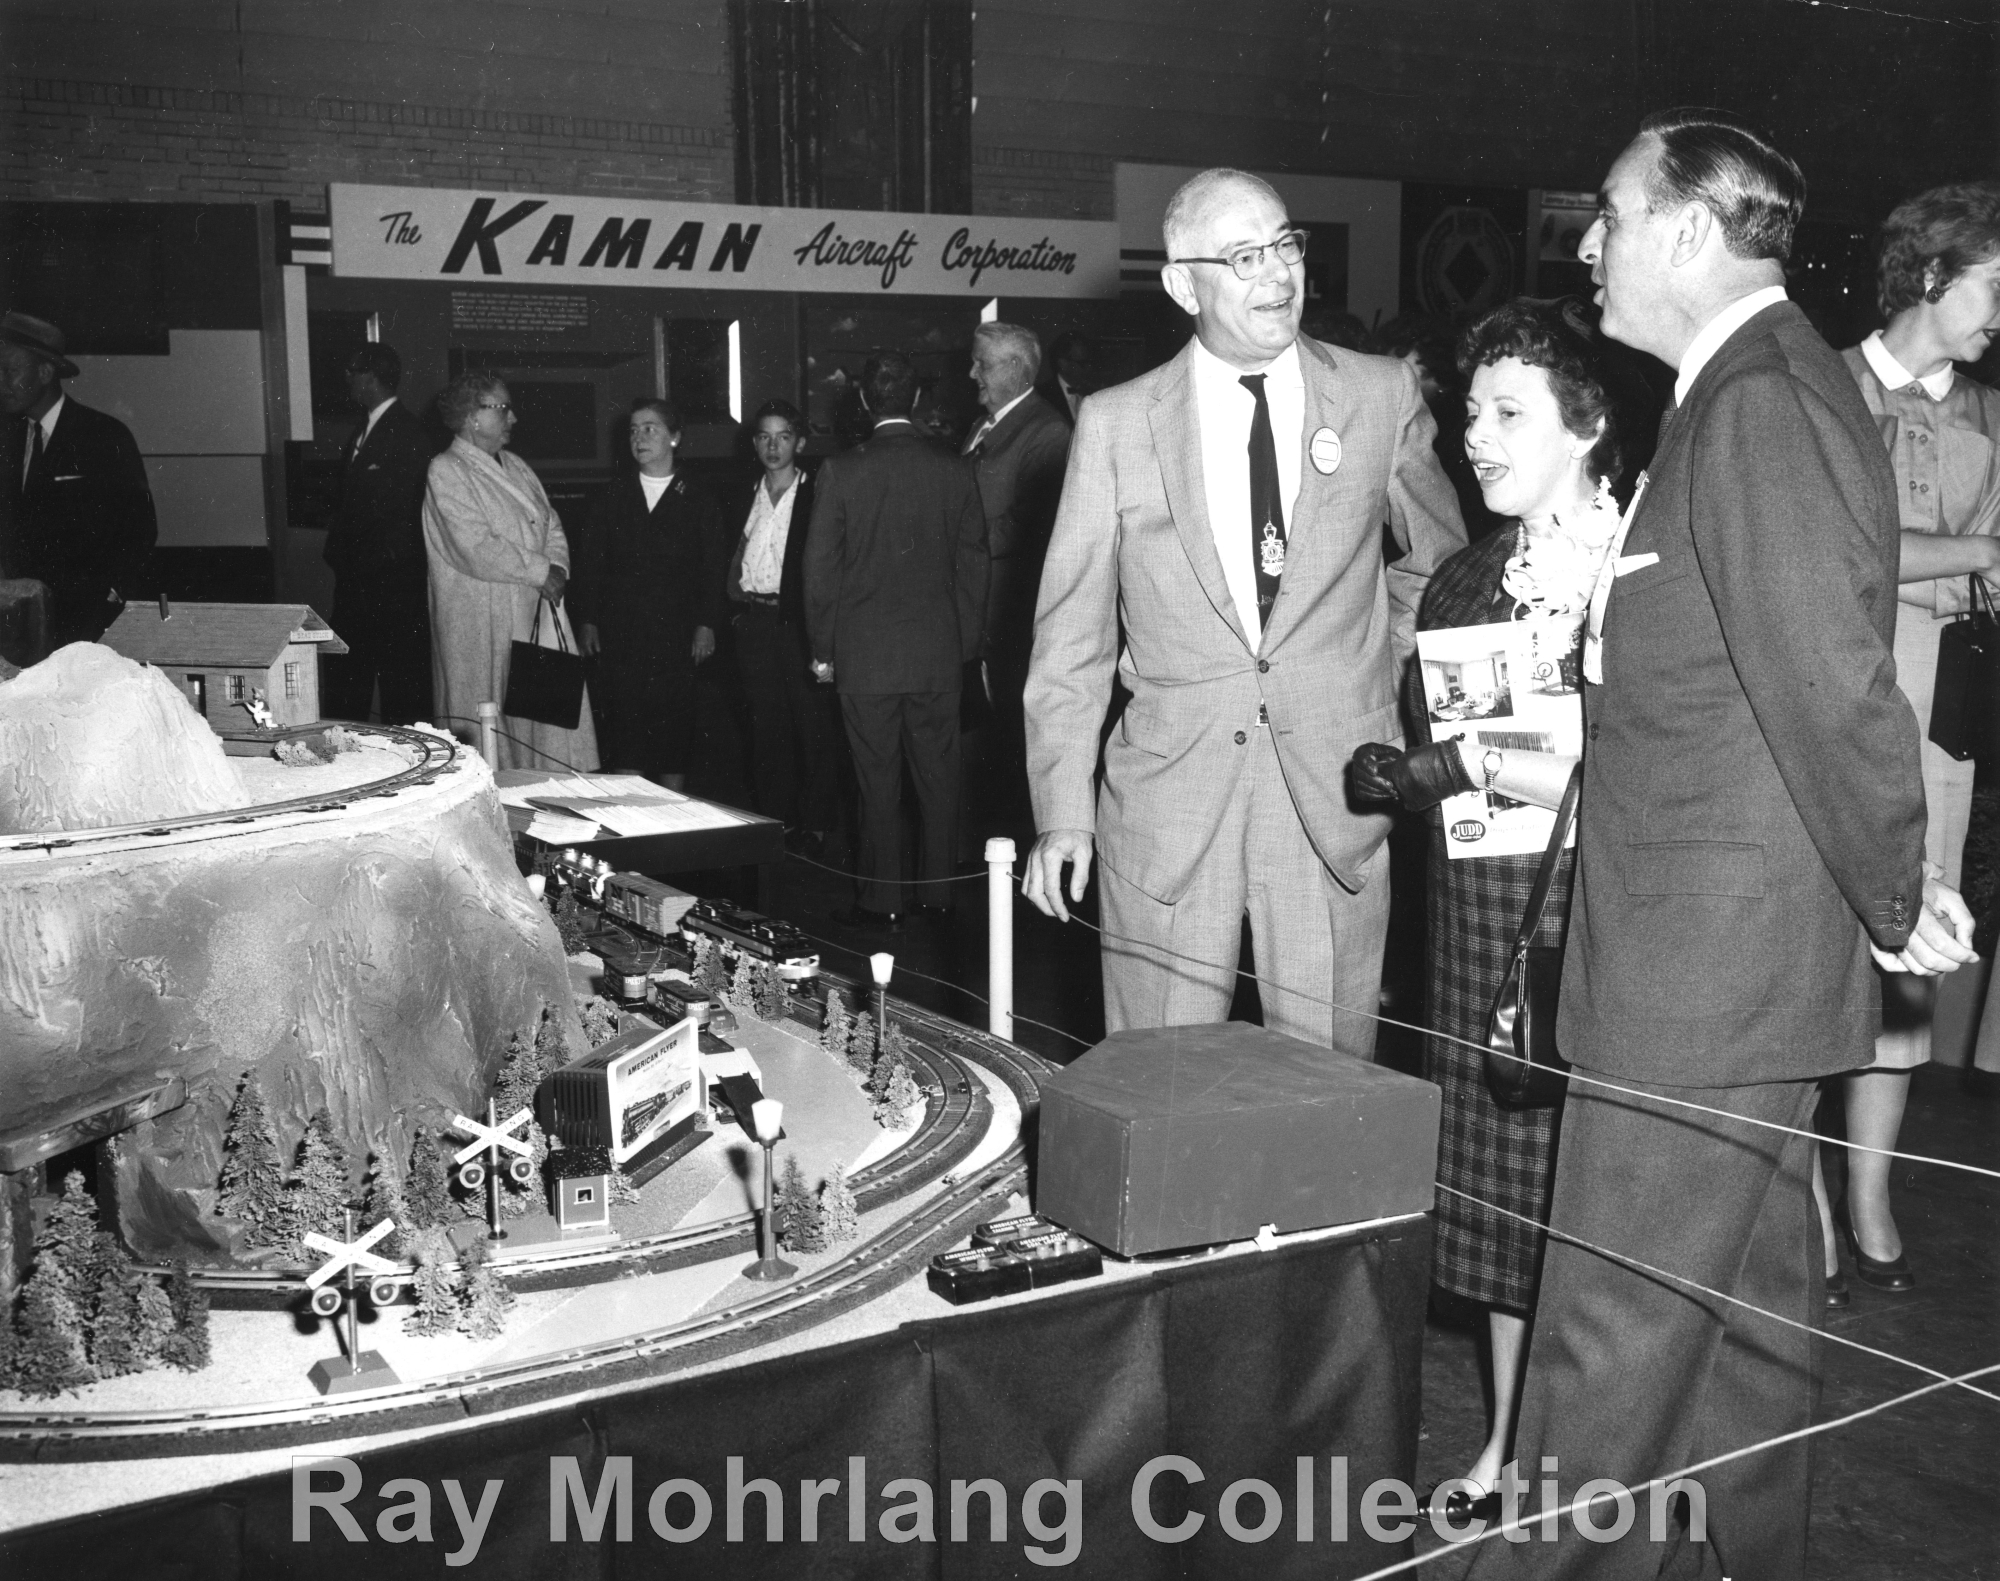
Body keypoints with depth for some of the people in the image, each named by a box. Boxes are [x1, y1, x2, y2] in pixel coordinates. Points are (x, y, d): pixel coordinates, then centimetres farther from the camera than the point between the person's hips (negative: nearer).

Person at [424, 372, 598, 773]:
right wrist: (540, 572, -12)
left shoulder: (515, 466, 16)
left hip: (538, 614, 7)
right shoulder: (447, 472, -10)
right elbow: (478, 551, -19)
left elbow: (551, 525, 15)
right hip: (484, 627, -7)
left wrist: (557, 568, -6)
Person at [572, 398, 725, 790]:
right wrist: (588, 621, 2)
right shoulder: (614, 497, 12)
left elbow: (712, 568, 2)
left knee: (674, 727, 0)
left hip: (675, 637, -1)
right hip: (620, 636, 1)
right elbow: (591, 562, 10)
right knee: (624, 729, -1)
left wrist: (706, 625, -7)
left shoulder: (698, 501, 7)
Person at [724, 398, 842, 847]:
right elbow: (732, 559, 18)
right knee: (767, 726, 8)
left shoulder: (818, 494, -1)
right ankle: (775, 822, 15)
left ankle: (816, 824, 3)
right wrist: (735, 597, 3)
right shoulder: (745, 497, 15)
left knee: (814, 725, -4)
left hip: (799, 620, -5)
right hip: (754, 622, 5)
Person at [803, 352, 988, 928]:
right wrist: (967, 642, 14)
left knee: (879, 782, 5)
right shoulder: (954, 469, -1)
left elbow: (821, 569, -4)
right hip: (940, 652, 2)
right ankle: (939, 889, 19)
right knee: (938, 776, 11)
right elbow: (972, 563, 4)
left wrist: (823, 650, 6)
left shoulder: (841, 472, -8)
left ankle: (884, 902, 11)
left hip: (865, 654, -2)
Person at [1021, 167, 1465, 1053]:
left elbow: (1436, 557, 21)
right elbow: (1072, 631, 3)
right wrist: (1062, 811, -2)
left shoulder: (1383, 397, 4)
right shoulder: (1114, 424, 2)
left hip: (1337, 803, 1)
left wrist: (1378, 666, 14)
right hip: (1166, 809, 0)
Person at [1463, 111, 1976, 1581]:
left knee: (1612, 1332, 0)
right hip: (1754, 957, 10)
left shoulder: (1758, 403, -19)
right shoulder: (1755, 386, 13)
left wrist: (1894, 899, -12)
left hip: (1707, 957, -10)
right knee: (1745, 1297, 23)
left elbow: (1833, 680, -23)